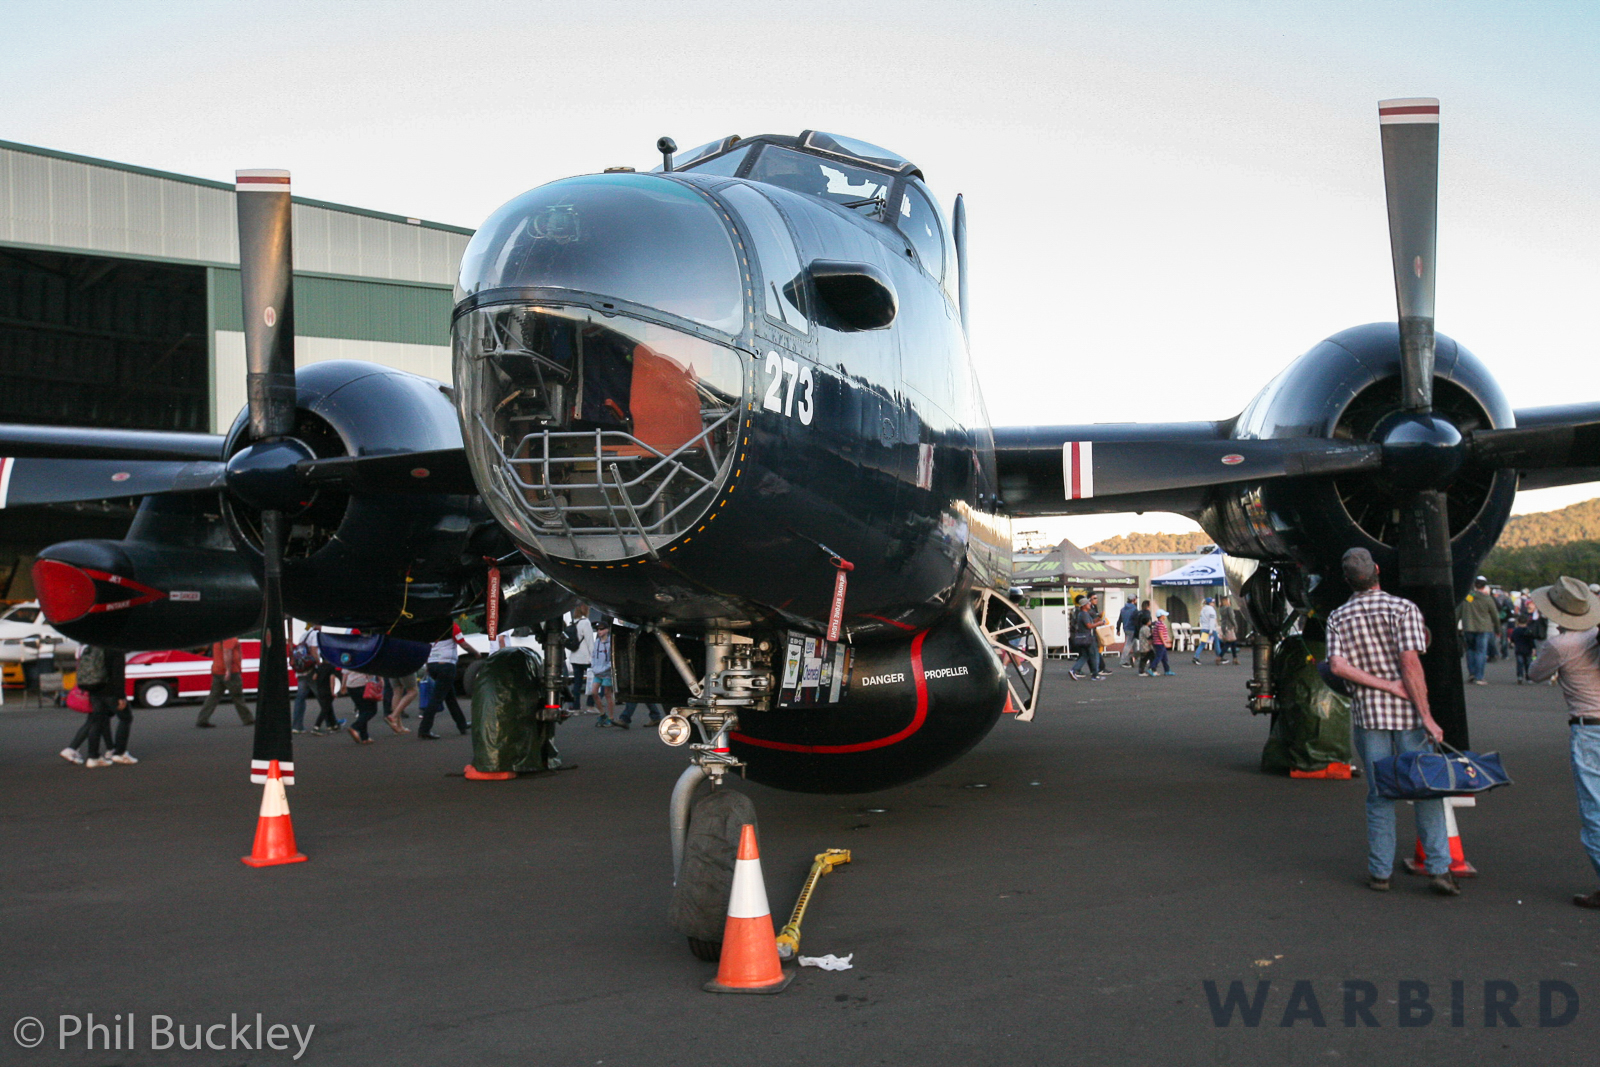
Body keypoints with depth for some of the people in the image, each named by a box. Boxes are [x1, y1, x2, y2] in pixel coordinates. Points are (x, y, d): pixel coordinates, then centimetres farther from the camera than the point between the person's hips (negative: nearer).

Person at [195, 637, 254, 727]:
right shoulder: (229, 637, -15)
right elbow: (227, 652, -25)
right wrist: (228, 670, -26)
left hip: (217, 671, 8)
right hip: (232, 672, -8)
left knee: (214, 696, 6)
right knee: (237, 696, 2)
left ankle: (202, 720, 0)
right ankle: (247, 719, 12)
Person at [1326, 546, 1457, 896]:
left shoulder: (1338, 617, 3)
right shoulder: (1403, 609, -7)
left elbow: (1337, 665, -8)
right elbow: (1410, 662, -16)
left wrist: (1387, 685, -7)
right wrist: (1426, 716, -15)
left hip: (1367, 713, 2)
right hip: (1407, 713, -2)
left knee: (1379, 796, 10)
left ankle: (1380, 872, 11)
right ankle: (1439, 868, 4)